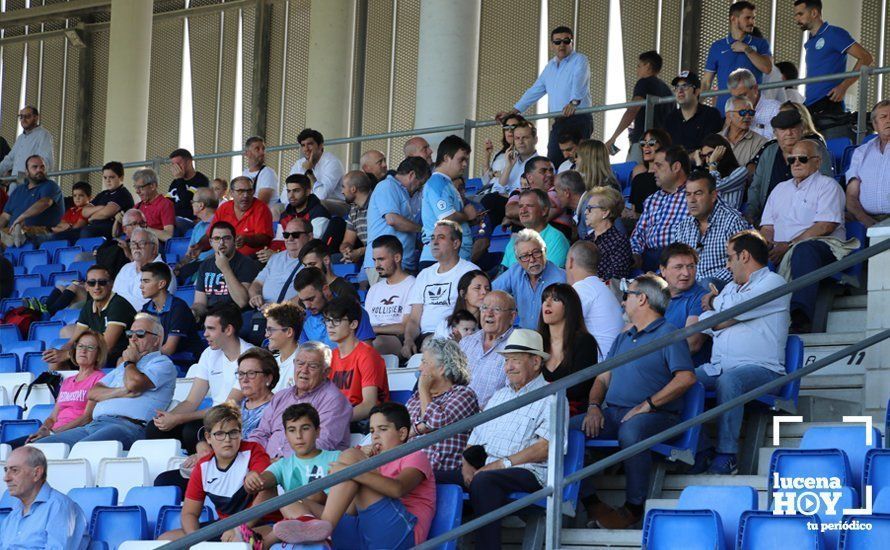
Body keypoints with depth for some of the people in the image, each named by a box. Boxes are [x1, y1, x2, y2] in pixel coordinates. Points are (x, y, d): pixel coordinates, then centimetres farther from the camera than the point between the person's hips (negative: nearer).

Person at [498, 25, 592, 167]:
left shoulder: (579, 60, -2)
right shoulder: (550, 66, 21)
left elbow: (579, 82, -21)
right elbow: (535, 91, 26)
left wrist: (574, 102, -40)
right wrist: (512, 112, 22)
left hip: (579, 119, -7)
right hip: (559, 122, 7)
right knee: (553, 162, -2)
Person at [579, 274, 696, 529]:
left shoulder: (668, 334, 2)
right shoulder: (623, 338, 28)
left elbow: (686, 378, -13)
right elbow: (603, 378, 24)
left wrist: (647, 405, -16)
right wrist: (593, 407, 2)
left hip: (654, 414, -7)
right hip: (611, 413, 7)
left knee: (631, 431, -41)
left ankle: (634, 506, -28)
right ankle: (590, 502, -18)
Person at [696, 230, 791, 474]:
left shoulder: (773, 283, 2)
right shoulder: (732, 286, 28)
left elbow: (732, 307, -11)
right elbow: (703, 322, 16)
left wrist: (714, 302, 11)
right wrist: (725, 317, -4)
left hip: (760, 368, -7)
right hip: (718, 366, 7)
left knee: (728, 379, -38)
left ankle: (727, 454, -37)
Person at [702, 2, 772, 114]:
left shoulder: (761, 44, 11)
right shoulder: (717, 47, 12)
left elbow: (767, 68, -6)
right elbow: (706, 83, 12)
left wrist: (746, 49, -6)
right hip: (724, 108, 1)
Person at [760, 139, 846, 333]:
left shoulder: (827, 185, 9)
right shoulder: (780, 189, 30)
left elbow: (825, 226, -5)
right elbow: (767, 226, 23)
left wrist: (789, 245, -12)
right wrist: (767, 247, -3)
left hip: (823, 246, -5)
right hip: (781, 252, 5)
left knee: (804, 250, -42)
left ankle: (800, 318, -57)